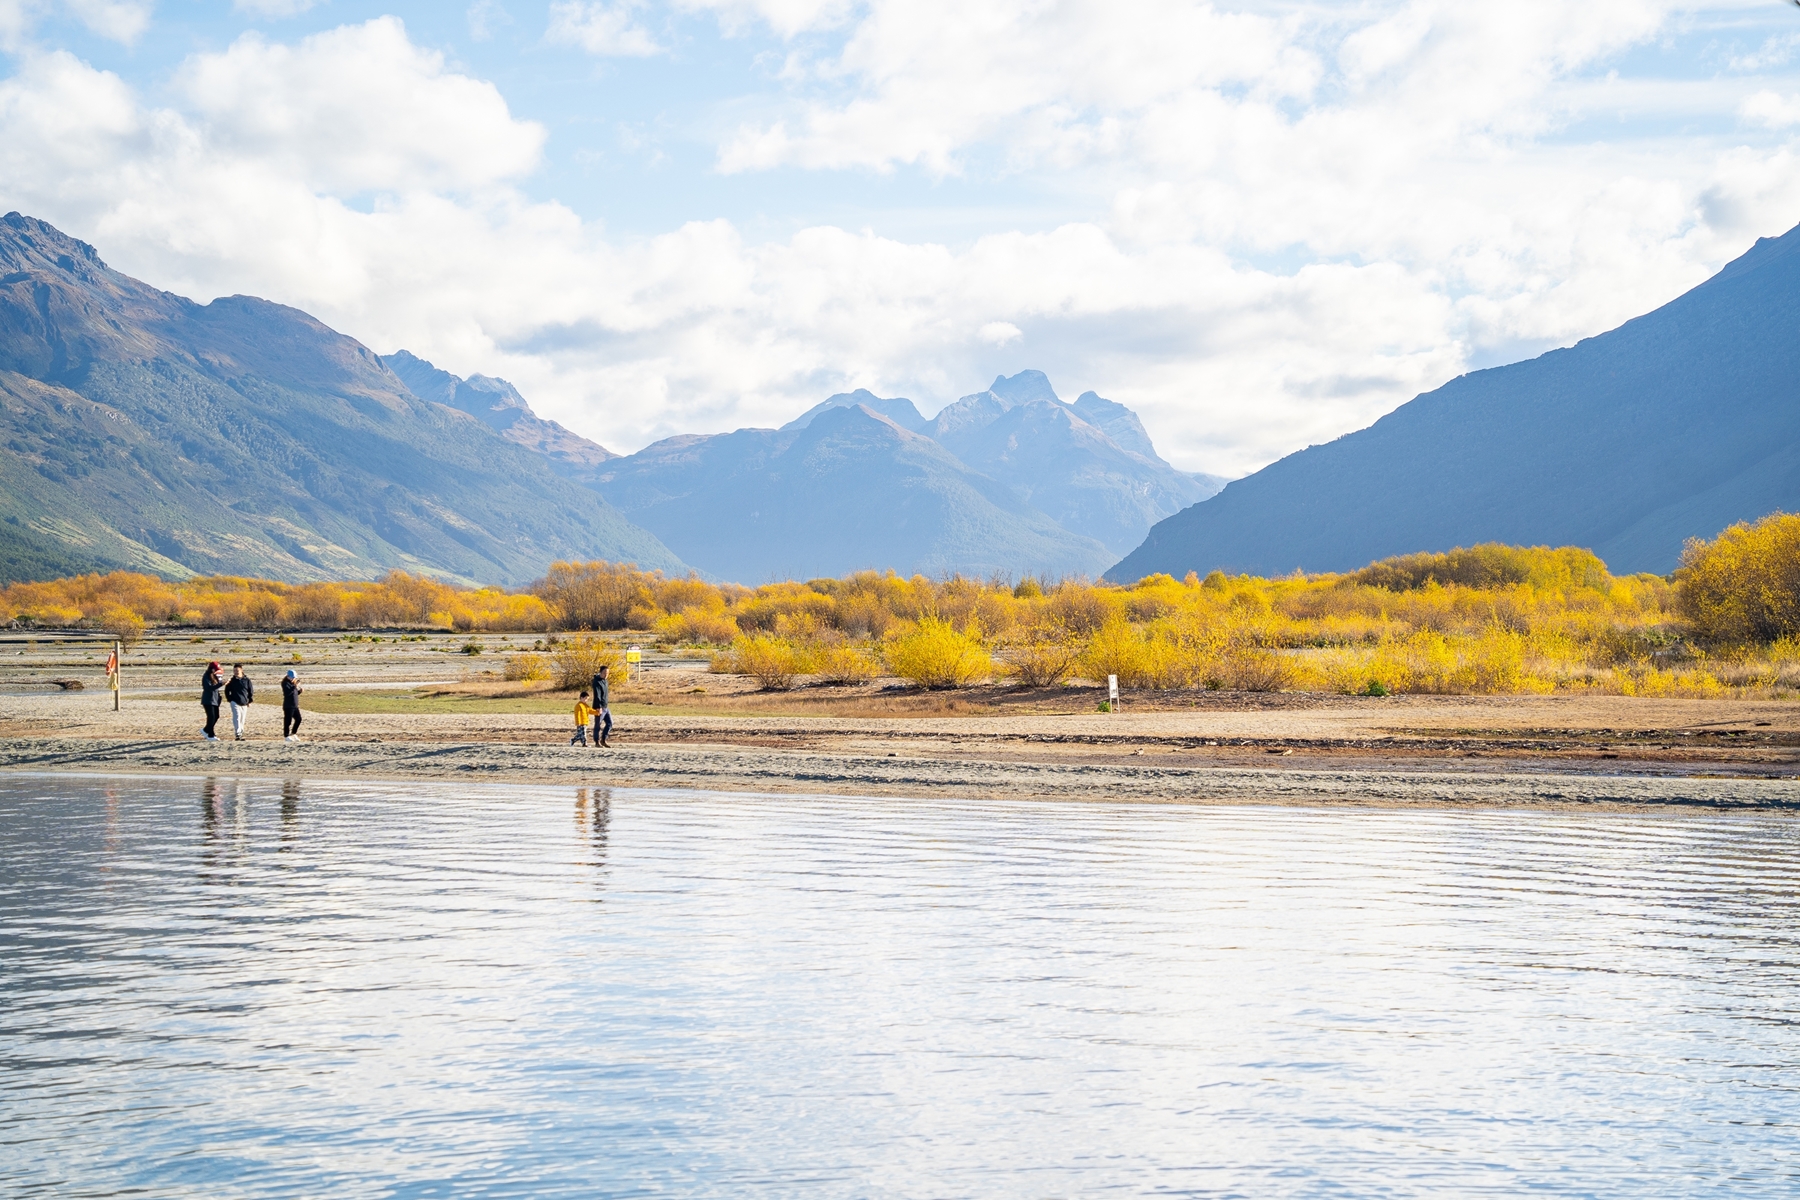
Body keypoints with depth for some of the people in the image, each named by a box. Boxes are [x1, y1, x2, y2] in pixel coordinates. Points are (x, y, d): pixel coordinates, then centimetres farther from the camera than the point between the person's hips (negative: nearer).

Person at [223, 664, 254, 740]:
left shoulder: (247, 680, 3)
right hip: (235, 702, -2)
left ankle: (241, 733, 20)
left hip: (244, 703, 2)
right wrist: (229, 700, 3)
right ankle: (238, 734, -27)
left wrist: (249, 701, 5)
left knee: (242, 720, 9)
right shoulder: (231, 681, 2)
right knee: (237, 717, -18)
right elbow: (227, 691, 12)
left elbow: (251, 691, 8)